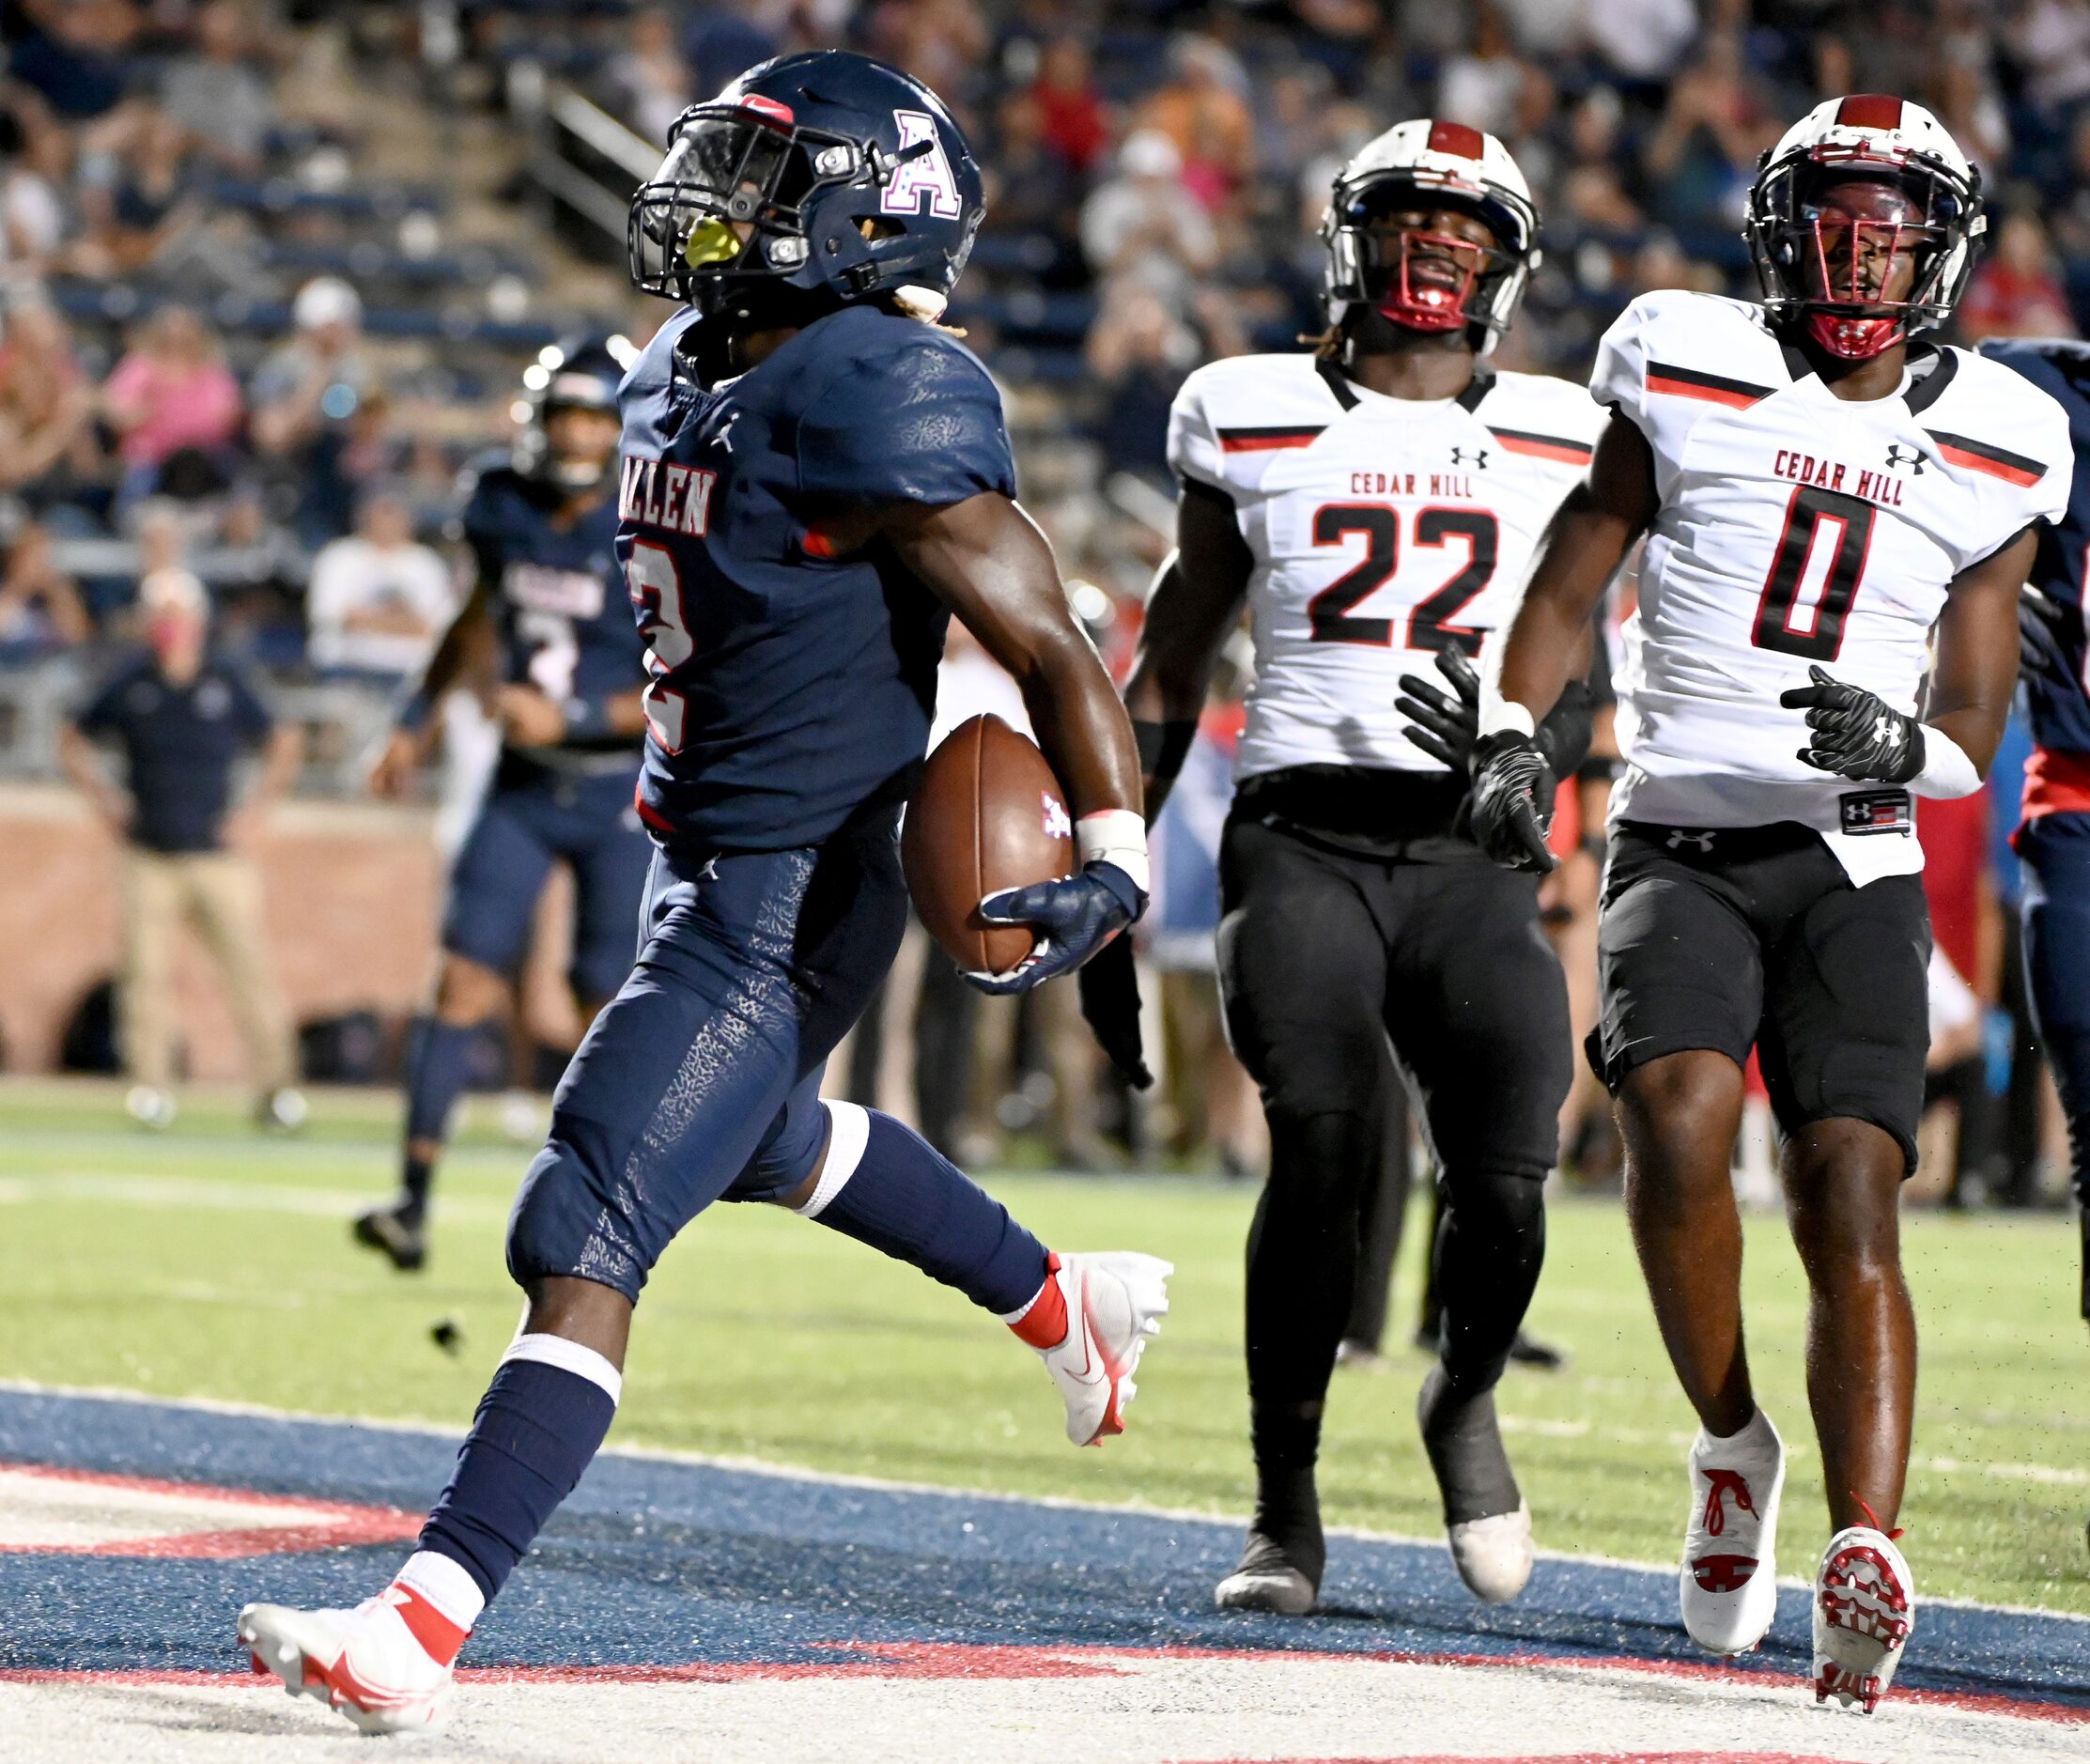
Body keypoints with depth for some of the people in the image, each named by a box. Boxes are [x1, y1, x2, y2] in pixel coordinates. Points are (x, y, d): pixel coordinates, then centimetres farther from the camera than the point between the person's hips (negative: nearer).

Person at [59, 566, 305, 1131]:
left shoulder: (226, 682, 3)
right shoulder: (129, 682, 3)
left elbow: (284, 745, 16)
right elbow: (74, 741, 17)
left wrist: (255, 807, 8)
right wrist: (106, 800, 7)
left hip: (218, 856, 0)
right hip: (148, 858, 0)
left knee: (251, 969, -5)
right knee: (147, 975, -5)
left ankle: (276, 1089, 2)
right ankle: (150, 1090, 1)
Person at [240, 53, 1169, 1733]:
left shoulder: (874, 408, -22)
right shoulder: (684, 380, 6)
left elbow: (1054, 649, -21)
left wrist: (1114, 865, -30)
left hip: (787, 902, -11)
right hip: (702, 867, 11)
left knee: (584, 1244, -15)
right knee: (762, 1134, 34)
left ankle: (418, 1627, -19)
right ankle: (1066, 1305, 55)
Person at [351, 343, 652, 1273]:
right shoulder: (502, 509, -1)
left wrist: (573, 718, -23)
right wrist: (419, 718, 20)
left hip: (623, 797, -4)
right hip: (523, 786, 4)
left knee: (609, 1007, 0)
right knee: (466, 980, -7)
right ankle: (413, 1201, -9)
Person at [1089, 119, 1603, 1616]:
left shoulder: (1556, 442, 14)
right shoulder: (1257, 422, 12)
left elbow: (1582, 692, 17)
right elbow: (1169, 672, 17)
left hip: (1473, 854, 1)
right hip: (1305, 834, -1)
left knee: (1505, 1177, -18)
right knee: (1328, 1141, -24)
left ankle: (1467, 1399, 17)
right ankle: (1287, 1512, -7)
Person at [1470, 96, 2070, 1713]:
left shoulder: (1993, 448, 9)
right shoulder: (1694, 376, 6)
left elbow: (1975, 722, 9)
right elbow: (1568, 586, 12)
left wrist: (1906, 749, -14)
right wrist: (1511, 740, -5)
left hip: (1854, 866, 1)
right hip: (1680, 842, -1)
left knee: (1852, 1201, -14)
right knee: (1679, 1118, -26)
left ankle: (1865, 1554, -23)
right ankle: (1734, 1449, -4)